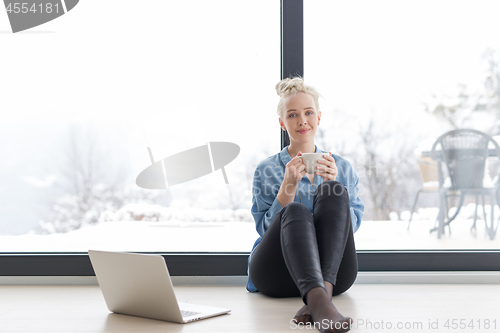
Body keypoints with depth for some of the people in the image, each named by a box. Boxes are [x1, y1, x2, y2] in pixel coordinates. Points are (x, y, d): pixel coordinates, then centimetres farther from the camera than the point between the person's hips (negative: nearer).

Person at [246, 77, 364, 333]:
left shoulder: (342, 167, 18)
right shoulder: (266, 170, 14)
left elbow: (352, 224, 7)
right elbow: (267, 230, 3)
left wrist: (332, 184, -9)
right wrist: (288, 186, -11)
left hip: (333, 270, 1)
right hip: (276, 273, -1)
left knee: (332, 192, -24)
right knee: (296, 212, -33)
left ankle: (322, 292, -43)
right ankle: (319, 302, -60)